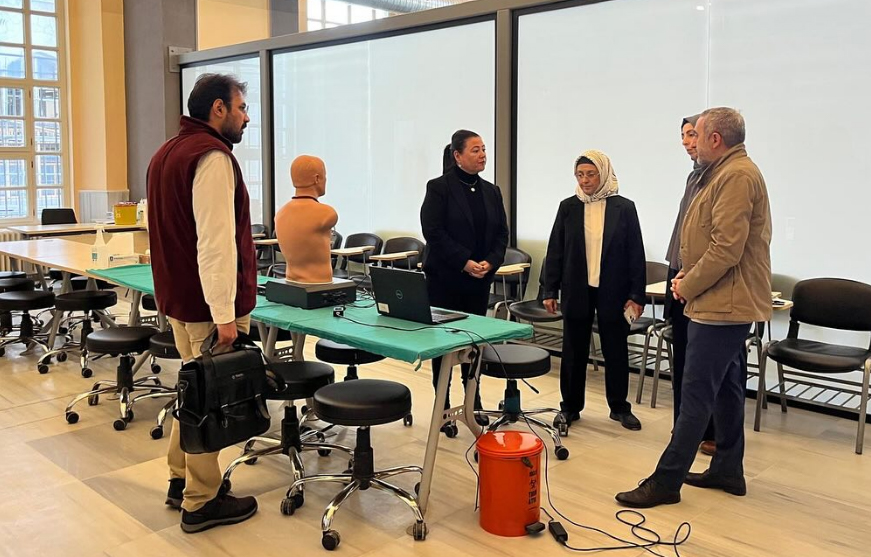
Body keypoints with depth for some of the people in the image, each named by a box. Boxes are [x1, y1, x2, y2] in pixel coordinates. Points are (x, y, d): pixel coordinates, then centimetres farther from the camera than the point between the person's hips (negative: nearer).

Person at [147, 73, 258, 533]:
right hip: (208, 303, -10)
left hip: (178, 297, 10)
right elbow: (216, 241, -23)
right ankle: (201, 502, 9)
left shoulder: (167, 152, 16)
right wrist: (225, 315, -24)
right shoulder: (212, 155, -16)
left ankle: (181, 480, 29)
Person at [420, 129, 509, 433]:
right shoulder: (439, 188, -6)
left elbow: (501, 234, 8)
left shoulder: (491, 191, 10)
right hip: (445, 279, -5)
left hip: (479, 281, 5)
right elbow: (433, 232, -14)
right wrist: (465, 262, -18)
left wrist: (490, 263, -9)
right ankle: (443, 406, 13)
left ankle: (474, 402, 22)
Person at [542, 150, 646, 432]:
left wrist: (636, 294, -5)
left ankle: (619, 407, 24)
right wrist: (550, 290, 1)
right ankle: (570, 406, 22)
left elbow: (636, 253, -1)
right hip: (577, 291, 1)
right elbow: (555, 251, 4)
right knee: (574, 350, 9)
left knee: (616, 350, 9)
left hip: (612, 291, -1)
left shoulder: (624, 208, -2)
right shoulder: (568, 207, 2)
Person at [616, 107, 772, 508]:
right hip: (728, 303, 11)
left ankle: (666, 481, -1)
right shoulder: (729, 173, 17)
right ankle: (727, 470, 28)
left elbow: (727, 249, -25)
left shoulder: (736, 176, -18)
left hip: (722, 306, -11)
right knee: (726, 389, 17)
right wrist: (689, 272, 8)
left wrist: (688, 287, -13)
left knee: (696, 395, -7)